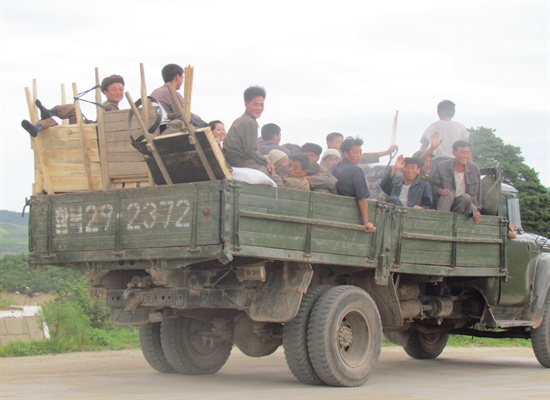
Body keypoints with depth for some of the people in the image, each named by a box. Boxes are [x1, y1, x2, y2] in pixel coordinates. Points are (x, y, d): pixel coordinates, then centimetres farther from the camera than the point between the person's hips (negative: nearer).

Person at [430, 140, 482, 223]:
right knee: (449, 194, -34)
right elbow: (432, 186, 1)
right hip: (444, 203, -1)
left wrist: (477, 210, 3)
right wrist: (440, 191, -21)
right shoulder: (442, 167, -4)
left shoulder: (474, 169, 2)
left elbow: (478, 192, 8)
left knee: (466, 197, -32)